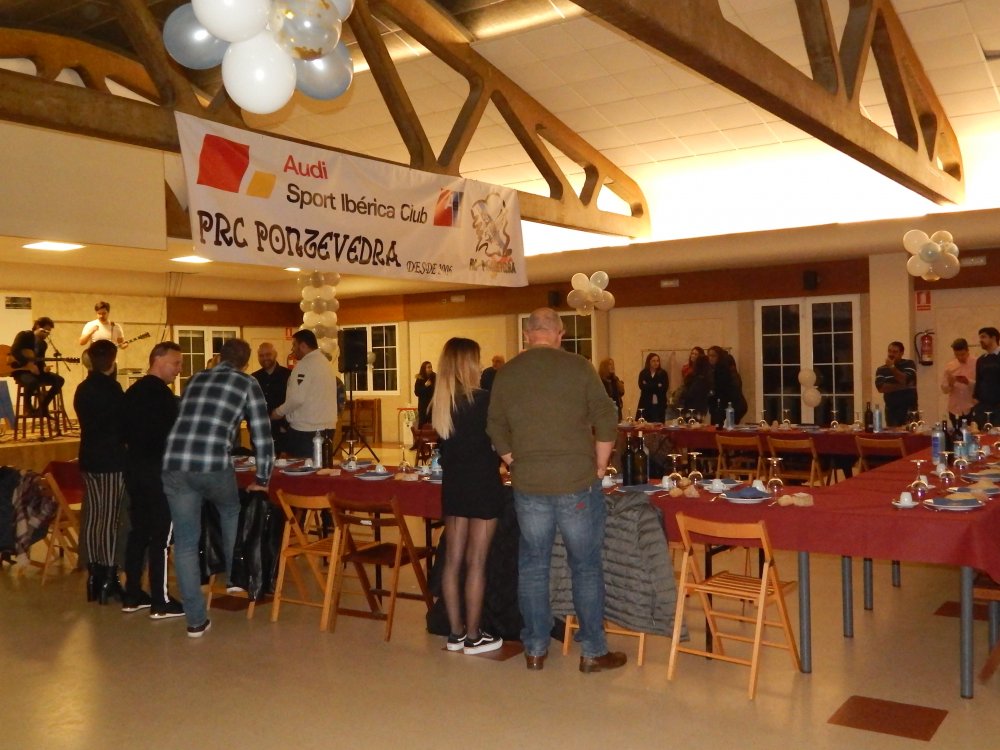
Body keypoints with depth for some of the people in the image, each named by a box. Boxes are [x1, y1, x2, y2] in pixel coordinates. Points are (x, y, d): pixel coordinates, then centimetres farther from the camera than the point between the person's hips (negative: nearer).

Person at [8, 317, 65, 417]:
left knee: (59, 380, -9)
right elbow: (14, 351, -21)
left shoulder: (43, 344, 12)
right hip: (20, 370, -7)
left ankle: (43, 406, -2)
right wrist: (28, 364, -29)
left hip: (35, 371, 7)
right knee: (32, 381, -39)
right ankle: (28, 405, -10)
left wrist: (44, 368, -9)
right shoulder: (24, 335, -8)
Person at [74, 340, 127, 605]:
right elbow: (123, 424, -10)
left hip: (89, 458, 8)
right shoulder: (111, 388, -13)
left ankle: (94, 575, 15)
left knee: (93, 516, 10)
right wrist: (123, 440, 8)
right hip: (112, 459, -8)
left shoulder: (82, 389, 11)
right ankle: (109, 578, -4)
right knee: (109, 519, -5)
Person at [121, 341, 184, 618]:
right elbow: (171, 433, -16)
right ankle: (160, 603, 0)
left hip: (135, 466, 9)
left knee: (139, 530, 14)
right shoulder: (161, 393, -15)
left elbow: (127, 429, 17)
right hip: (157, 469, -9)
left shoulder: (133, 391, 13)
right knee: (161, 534, -4)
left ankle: (132, 595, 20)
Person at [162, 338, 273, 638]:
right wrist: (262, 479, 22)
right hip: (213, 465, -3)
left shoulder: (195, 380, 25)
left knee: (185, 543, 9)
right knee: (230, 511, 29)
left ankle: (196, 620, 12)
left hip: (174, 464, 3)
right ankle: (234, 577, 38)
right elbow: (262, 436, 10)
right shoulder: (247, 384, 12)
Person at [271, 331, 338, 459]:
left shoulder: (305, 364, -12)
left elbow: (296, 398, -18)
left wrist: (279, 412, -2)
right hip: (326, 427, 8)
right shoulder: (326, 362, 13)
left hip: (306, 430, -8)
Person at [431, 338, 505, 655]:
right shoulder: (482, 399, -15)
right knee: (476, 563, 1)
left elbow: (450, 442, 11)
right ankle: (473, 637, 9)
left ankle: (456, 633, 18)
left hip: (453, 484, 6)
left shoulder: (439, 402, 4)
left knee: (453, 560, 10)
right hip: (482, 486, -6)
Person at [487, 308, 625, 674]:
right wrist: (598, 467, 5)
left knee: (532, 566, 12)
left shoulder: (506, 373, 3)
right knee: (586, 567, 8)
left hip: (528, 485, 2)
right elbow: (606, 422, -6)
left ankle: (535, 649, 21)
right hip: (578, 483, -2)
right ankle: (593, 651, 15)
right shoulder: (578, 367, -5)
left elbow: (496, 430, 7)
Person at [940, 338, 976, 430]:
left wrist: (969, 382, -21)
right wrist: (950, 384, -16)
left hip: (971, 409, -2)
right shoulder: (949, 366, 6)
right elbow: (944, 389, 5)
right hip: (955, 409, 2)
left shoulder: (976, 365, 1)